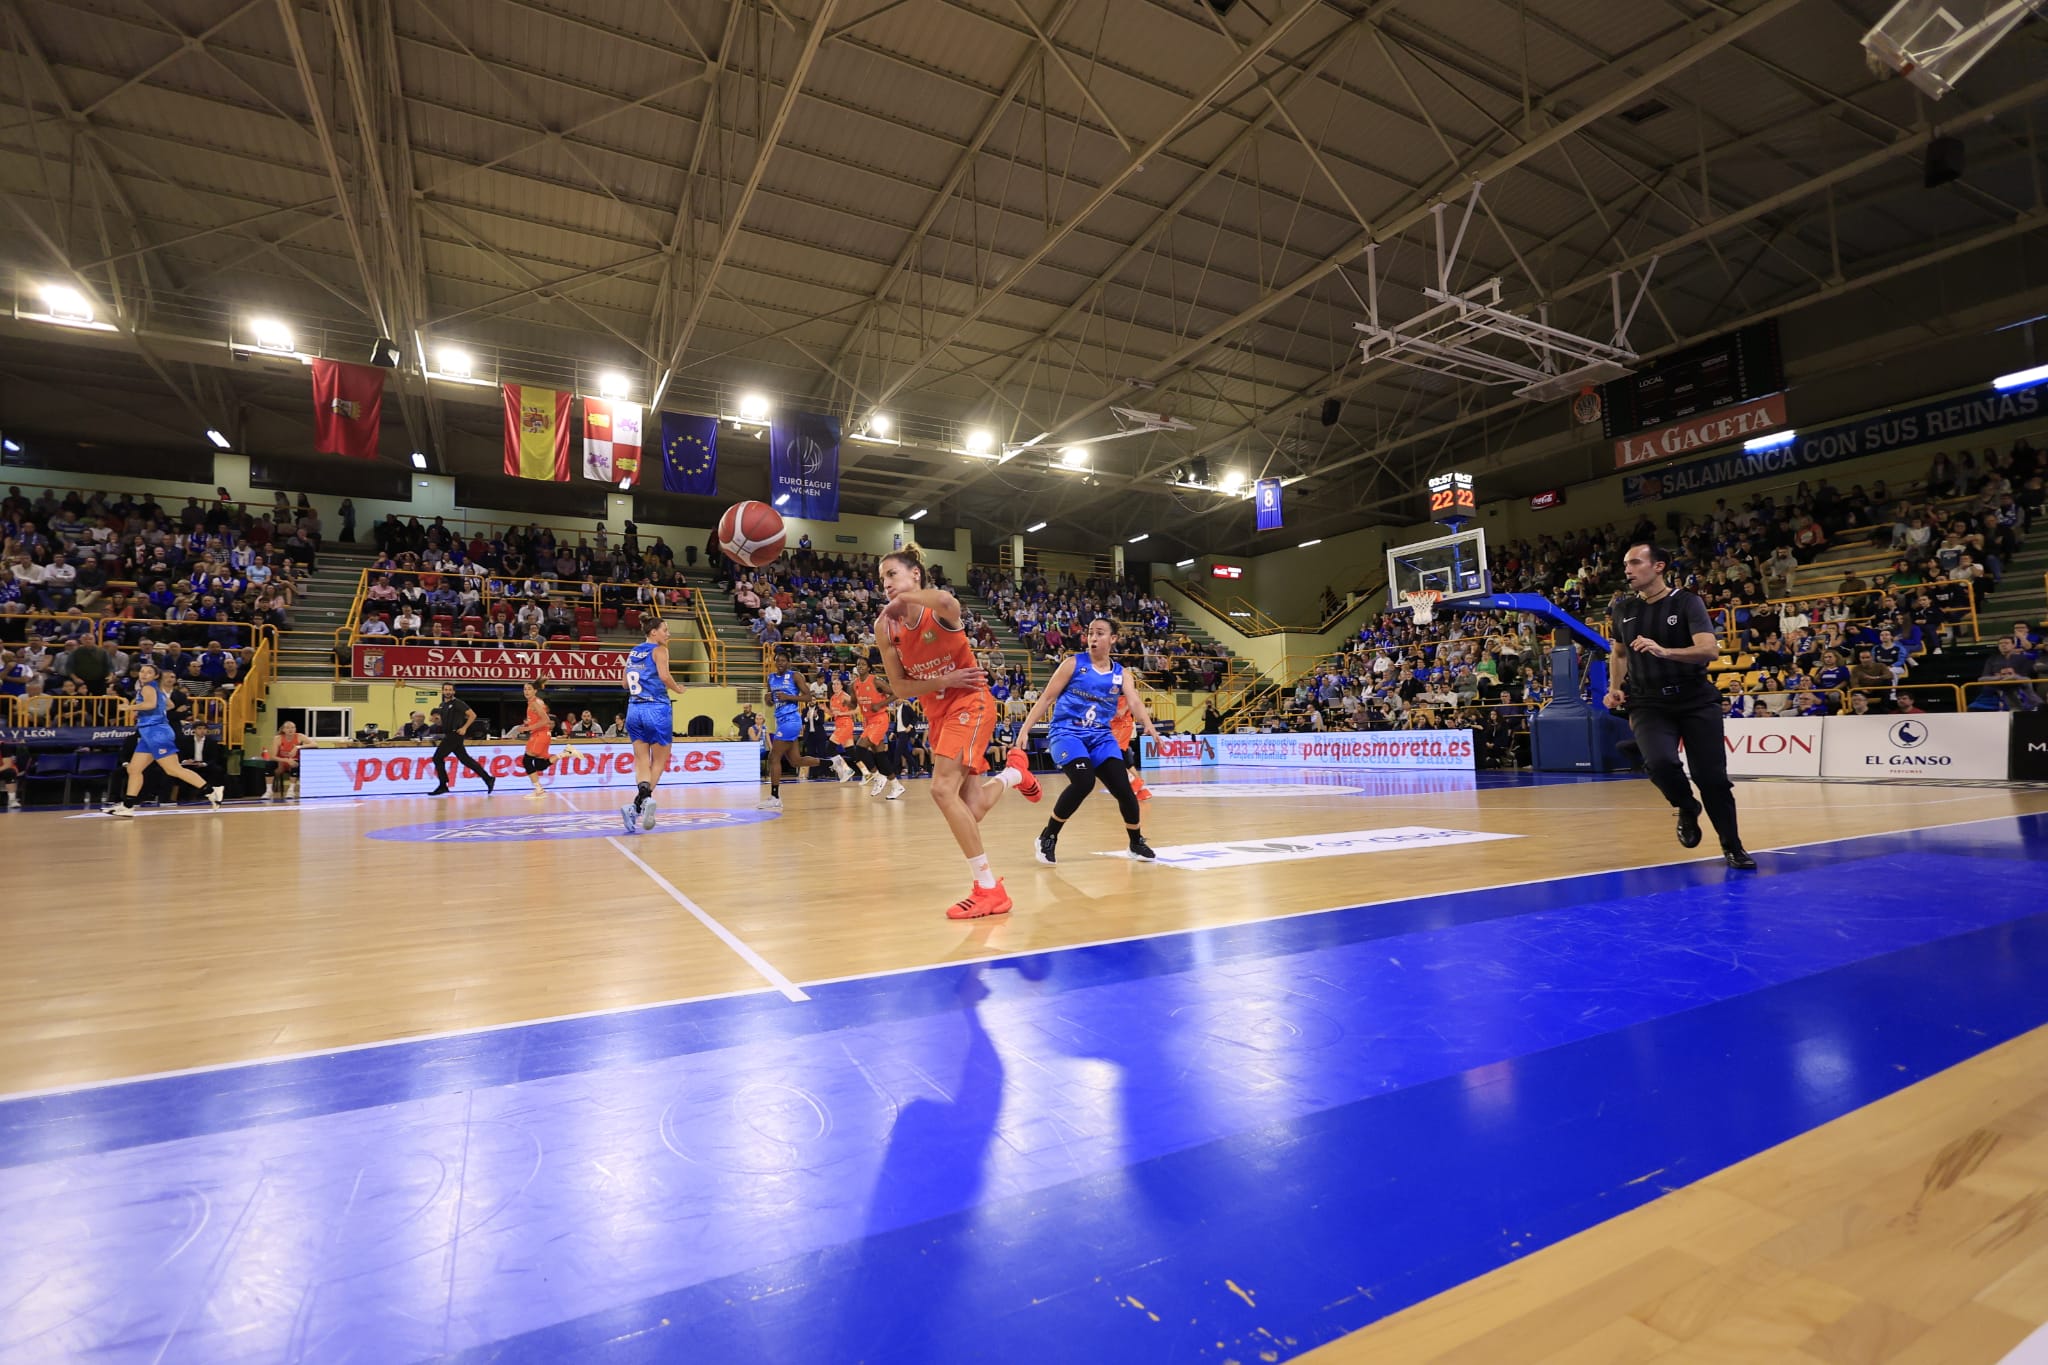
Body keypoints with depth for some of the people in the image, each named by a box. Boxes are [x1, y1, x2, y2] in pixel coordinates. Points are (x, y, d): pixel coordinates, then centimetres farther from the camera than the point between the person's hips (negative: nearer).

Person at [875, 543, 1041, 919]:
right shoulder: (885, 627, -3)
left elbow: (944, 601, -45)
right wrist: (943, 681, -16)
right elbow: (899, 687, -2)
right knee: (970, 809, 6)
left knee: (943, 790, -23)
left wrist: (905, 597, -31)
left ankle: (989, 888, -12)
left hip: (970, 703, -6)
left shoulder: (941, 610, -18)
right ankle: (1014, 773, 41)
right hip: (937, 712, 7)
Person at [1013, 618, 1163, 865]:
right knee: (1084, 782, -27)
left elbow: (1135, 701, -9)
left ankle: (1136, 842, 18)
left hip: (1101, 736, 4)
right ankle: (1047, 837, -8)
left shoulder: (1121, 674, 7)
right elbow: (1046, 698, -1)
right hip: (1067, 732, -3)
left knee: (1122, 787, -9)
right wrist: (1024, 731, -8)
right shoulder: (1073, 663, -1)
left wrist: (1148, 725, -30)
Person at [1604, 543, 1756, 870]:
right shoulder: (1622, 607, 3)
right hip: (1648, 704, 2)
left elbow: (1711, 650, -21)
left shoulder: (1687, 602, -8)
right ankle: (1686, 809, 9)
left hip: (1697, 701, -1)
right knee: (1660, 761, -24)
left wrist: (1664, 651, -37)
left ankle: (1732, 847, 21)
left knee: (1711, 776, -3)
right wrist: (1615, 688, 7)